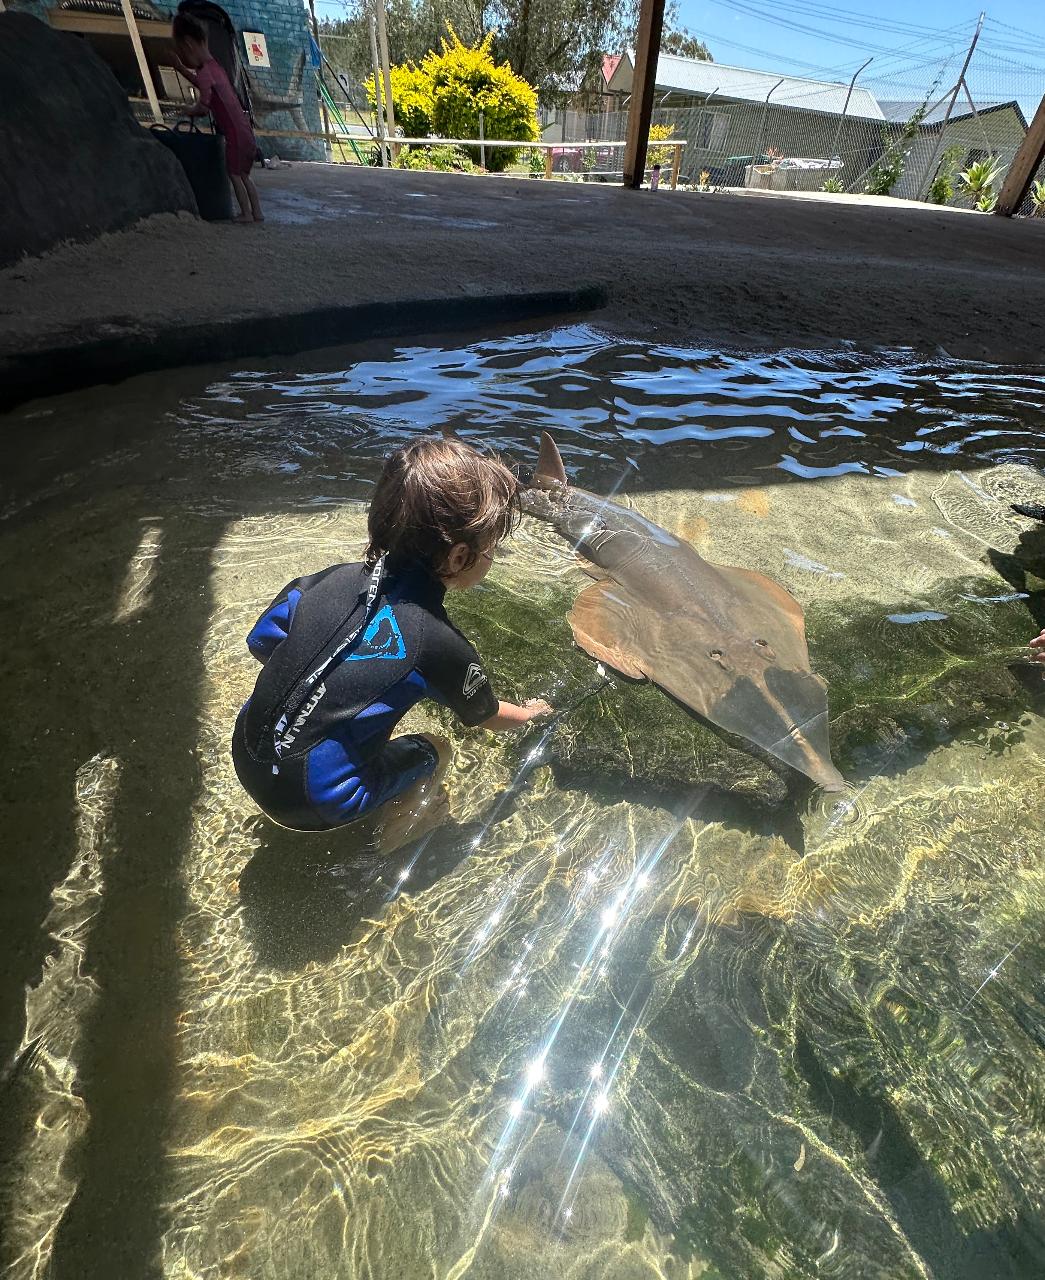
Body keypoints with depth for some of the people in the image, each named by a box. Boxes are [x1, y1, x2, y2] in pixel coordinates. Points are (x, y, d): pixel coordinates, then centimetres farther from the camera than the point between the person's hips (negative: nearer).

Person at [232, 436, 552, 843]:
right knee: (434, 751, 14)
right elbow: (486, 717, 0)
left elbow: (261, 642, 5)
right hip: (310, 803, -5)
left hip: (246, 759, 6)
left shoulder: (334, 578, -8)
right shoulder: (440, 644, -20)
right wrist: (527, 713, 22)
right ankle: (394, 843, 28)